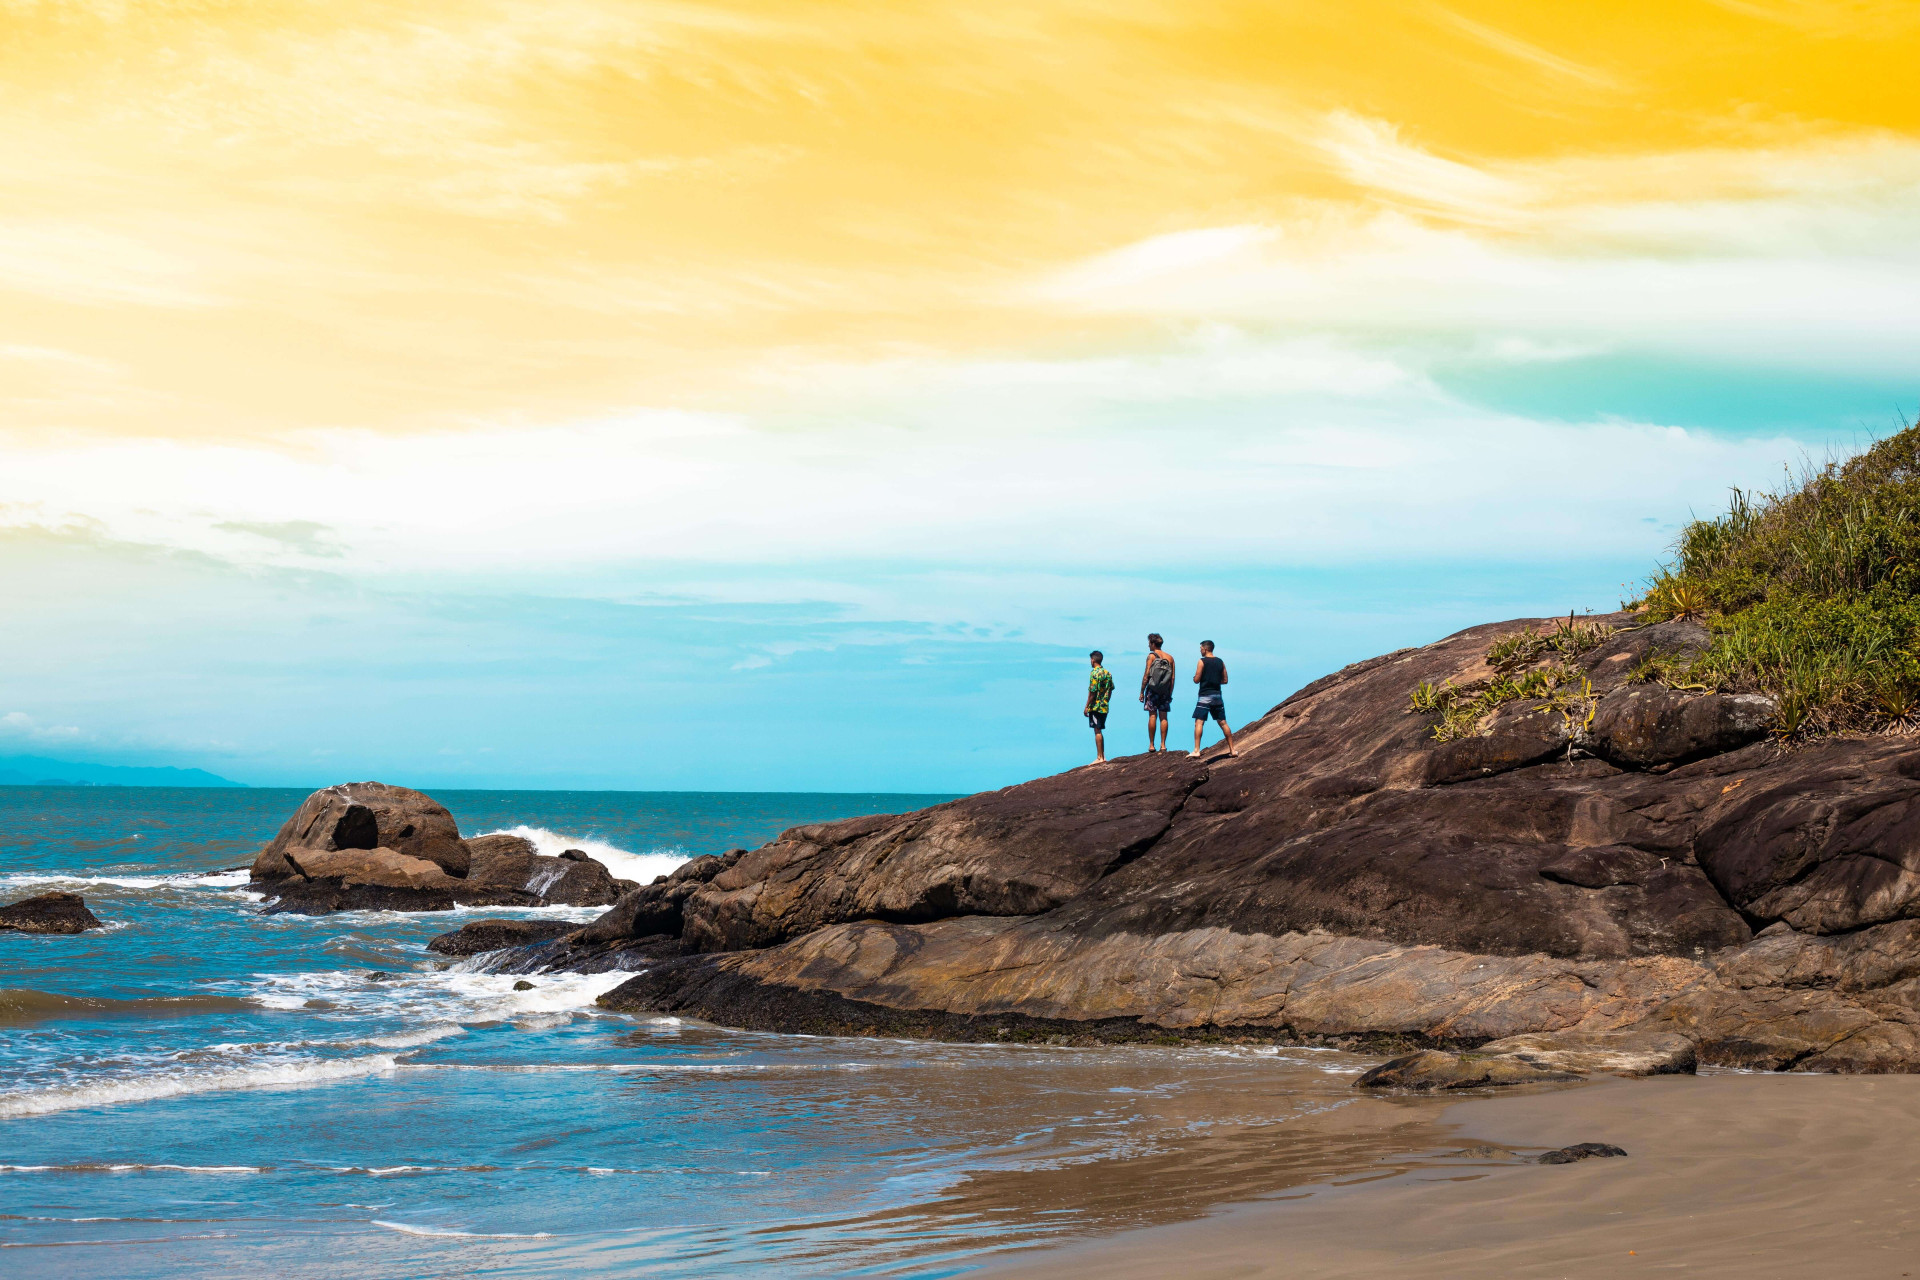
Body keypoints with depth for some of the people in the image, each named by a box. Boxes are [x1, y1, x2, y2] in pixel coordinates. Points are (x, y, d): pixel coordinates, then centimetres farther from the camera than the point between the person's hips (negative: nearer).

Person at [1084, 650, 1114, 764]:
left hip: (1095, 707, -8)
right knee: (1100, 731, 15)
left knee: (1097, 732, -4)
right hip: (1104, 707, 8)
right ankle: (1103, 757, 17)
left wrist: (1087, 707, -10)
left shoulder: (1095, 674, -15)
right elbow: (1110, 691, 13)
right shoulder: (1107, 673, 9)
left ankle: (1099, 758, -4)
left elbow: (1092, 692, -17)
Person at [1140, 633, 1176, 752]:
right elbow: (1173, 678, 9)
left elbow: (1146, 675, -8)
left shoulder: (1151, 656, -4)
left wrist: (1142, 692, -3)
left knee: (1152, 716, -3)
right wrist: (1170, 693, 15)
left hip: (1153, 689, -4)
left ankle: (1151, 745, -4)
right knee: (1164, 717, 5)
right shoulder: (1170, 657, 10)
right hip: (1165, 691, 4)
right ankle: (1163, 745, 2)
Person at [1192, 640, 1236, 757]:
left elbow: (1196, 680, -9)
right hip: (1217, 696, 6)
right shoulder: (1220, 662, 10)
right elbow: (1225, 680, 12)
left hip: (1205, 696, -6)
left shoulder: (1202, 662, -7)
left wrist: (1195, 677, 13)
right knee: (1223, 723, 12)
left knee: (1199, 723, -9)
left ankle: (1196, 750, -20)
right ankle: (1232, 749, 14)